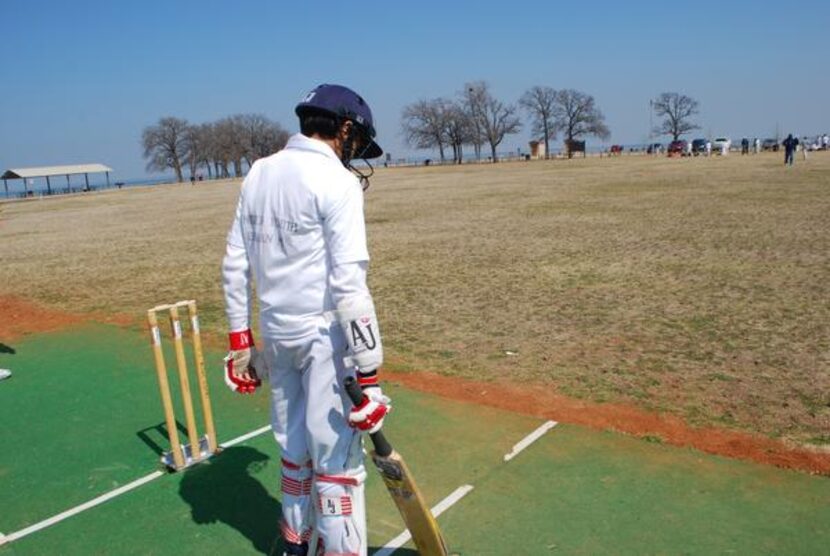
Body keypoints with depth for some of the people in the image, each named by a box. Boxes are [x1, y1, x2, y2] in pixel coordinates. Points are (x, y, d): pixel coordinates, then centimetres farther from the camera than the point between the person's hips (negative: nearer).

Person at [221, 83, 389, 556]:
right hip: (324, 337, -7)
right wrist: (369, 373, -17)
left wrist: (240, 340, 16)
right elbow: (348, 283, -19)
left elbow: (235, 265, 9)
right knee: (338, 458, 3)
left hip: (276, 335, 7)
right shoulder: (337, 181, -12)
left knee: (295, 448, 21)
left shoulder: (259, 173, 8)